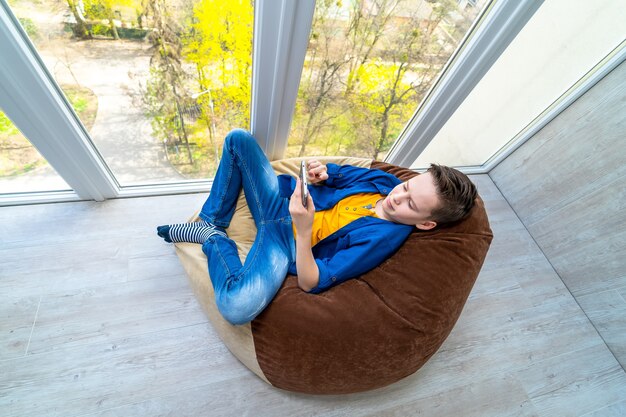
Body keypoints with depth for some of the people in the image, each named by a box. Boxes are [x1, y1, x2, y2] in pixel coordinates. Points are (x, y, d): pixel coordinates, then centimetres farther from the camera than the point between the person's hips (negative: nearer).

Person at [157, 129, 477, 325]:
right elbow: (341, 174, 11)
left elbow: (310, 283, -26)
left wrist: (303, 229, -41)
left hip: (286, 243, -6)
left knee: (237, 306, -35)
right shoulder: (384, 181, -5)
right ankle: (212, 221, 8)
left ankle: (213, 237, -3)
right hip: (280, 198, 7)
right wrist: (323, 174, -13)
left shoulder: (383, 238, -24)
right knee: (238, 139, -2)